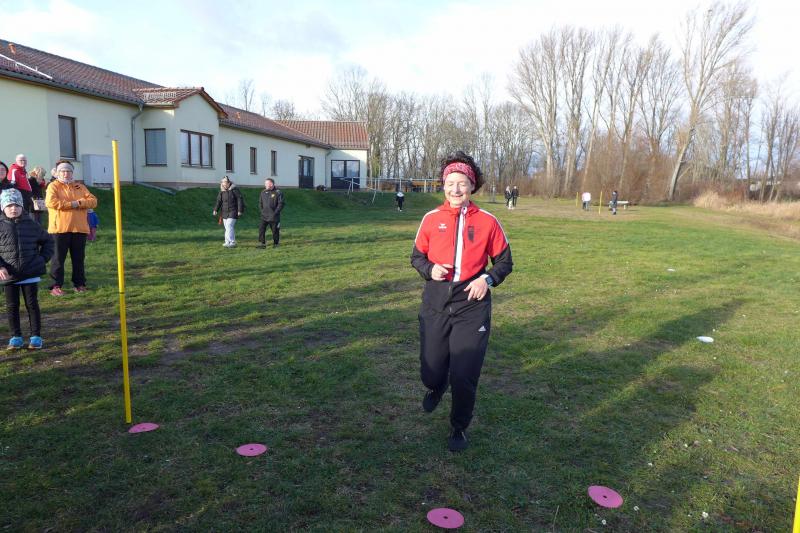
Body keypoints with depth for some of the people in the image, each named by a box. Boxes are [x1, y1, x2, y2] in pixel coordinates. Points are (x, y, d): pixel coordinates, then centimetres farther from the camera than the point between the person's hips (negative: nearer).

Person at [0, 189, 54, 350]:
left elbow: (47, 240, 14)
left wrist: (43, 259, 3)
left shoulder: (31, 225, 1)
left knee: (32, 304, 4)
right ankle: (16, 337, 19)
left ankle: (36, 336, 11)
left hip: (31, 273, 0)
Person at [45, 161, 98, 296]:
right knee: (58, 258, 0)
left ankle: (79, 283, 18)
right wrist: (72, 204, -13)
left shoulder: (80, 187, 16)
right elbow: (50, 202, -15)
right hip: (59, 228, -3)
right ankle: (55, 286, 4)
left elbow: (93, 201, 4)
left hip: (79, 228, 4)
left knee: (78, 258, 9)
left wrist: (79, 202, -13)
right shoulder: (53, 186, 3)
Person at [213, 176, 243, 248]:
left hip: (233, 212, -6)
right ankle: (228, 242, 16)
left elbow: (240, 200, -8)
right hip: (224, 212, 6)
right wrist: (215, 209, -9)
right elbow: (219, 201, 5)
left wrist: (240, 210, -12)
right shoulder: (222, 191, 9)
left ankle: (231, 242, -14)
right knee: (227, 228, 9)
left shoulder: (234, 190, -7)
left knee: (229, 226, -16)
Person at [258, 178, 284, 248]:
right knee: (261, 229, -8)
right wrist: (262, 210, 7)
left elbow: (281, 204, -9)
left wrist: (275, 212, -14)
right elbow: (260, 203, 20)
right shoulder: (263, 192, 9)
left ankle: (275, 244, 22)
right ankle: (262, 243, -2)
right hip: (264, 216, 4)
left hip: (274, 217, -4)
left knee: (275, 230, 6)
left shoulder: (278, 192, -7)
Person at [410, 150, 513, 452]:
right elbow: (417, 256, 11)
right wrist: (430, 269, -10)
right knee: (431, 373, 7)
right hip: (435, 305, 2)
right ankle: (436, 388, 48)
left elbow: (503, 261, 7)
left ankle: (459, 428, 27)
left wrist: (488, 279, -12)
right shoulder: (431, 219, 1)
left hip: (472, 306, -1)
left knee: (464, 377, -2)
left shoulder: (487, 221, -1)